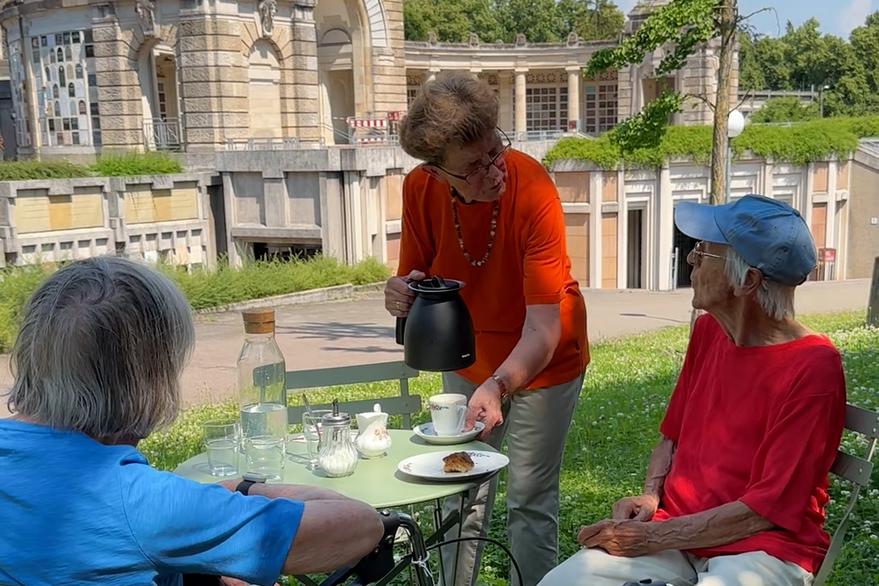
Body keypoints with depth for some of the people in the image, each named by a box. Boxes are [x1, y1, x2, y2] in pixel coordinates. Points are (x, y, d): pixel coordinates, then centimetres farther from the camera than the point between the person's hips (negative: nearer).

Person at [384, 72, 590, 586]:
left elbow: (543, 330, -34)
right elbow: (420, 279, -7)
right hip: (468, 360, 4)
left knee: (530, 501, 4)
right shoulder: (421, 188, -18)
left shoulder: (534, 191, -31)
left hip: (540, 362, -4)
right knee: (462, 499, 15)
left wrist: (497, 386, -50)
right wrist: (402, 295, -30)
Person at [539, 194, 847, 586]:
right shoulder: (707, 330, 6)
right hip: (676, 529, 5)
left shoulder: (812, 367, -15)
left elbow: (768, 509, -15)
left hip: (763, 549, -5)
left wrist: (652, 537, -16)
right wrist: (650, 496, -2)